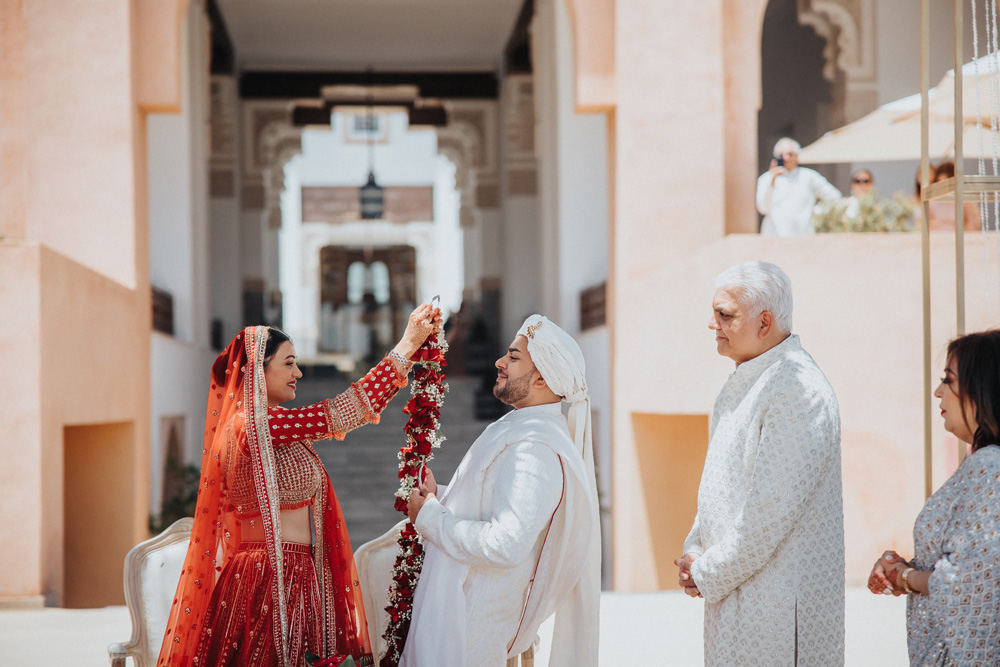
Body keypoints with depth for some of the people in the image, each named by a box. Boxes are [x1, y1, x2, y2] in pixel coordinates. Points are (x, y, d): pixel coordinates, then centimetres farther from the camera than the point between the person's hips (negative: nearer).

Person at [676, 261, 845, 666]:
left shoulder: (799, 392, -19)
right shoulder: (743, 383, 13)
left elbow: (771, 510, -22)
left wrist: (709, 574, -14)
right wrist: (695, 549, 6)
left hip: (780, 599, -9)